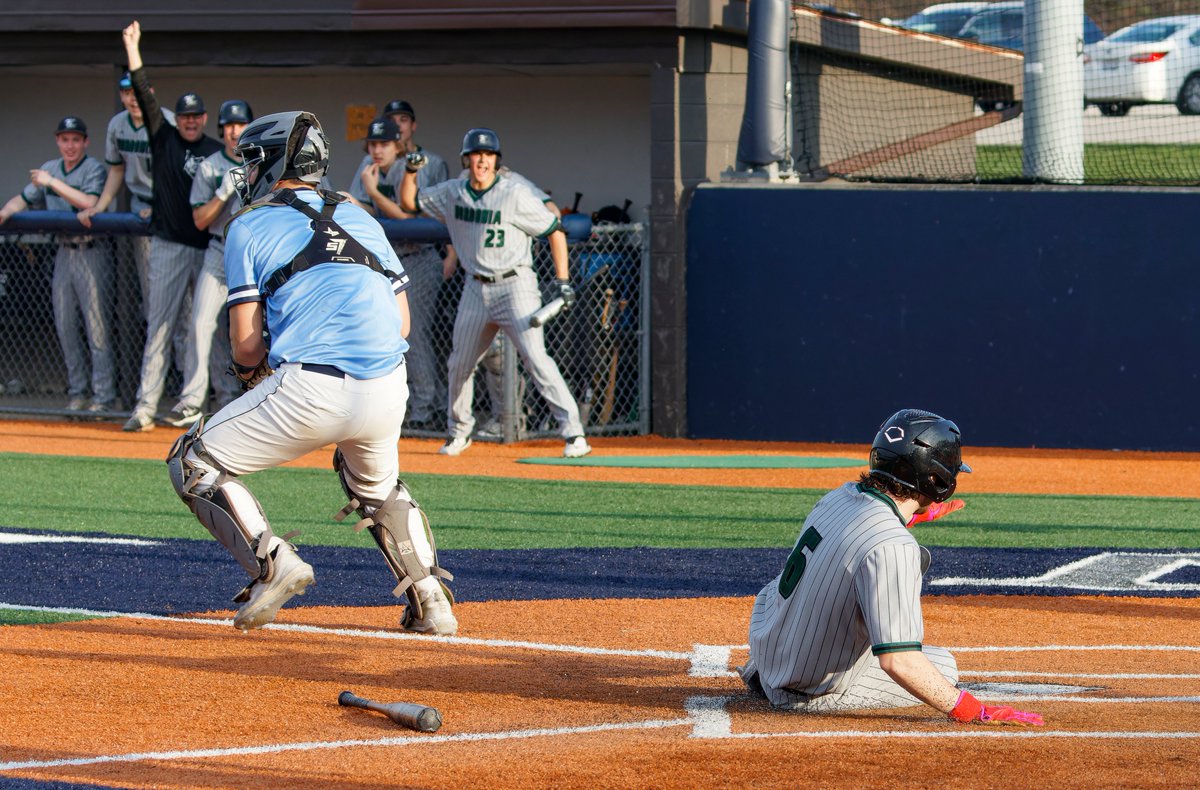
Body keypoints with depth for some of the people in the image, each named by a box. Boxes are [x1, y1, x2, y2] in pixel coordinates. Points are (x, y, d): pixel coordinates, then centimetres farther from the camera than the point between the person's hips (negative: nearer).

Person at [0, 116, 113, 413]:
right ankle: (77, 393, 15)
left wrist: (53, 183, -20)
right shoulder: (49, 169, 14)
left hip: (89, 252, -7)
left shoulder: (94, 169, -6)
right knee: (65, 327, 8)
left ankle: (104, 396, -6)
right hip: (63, 253, 7)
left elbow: (89, 202, -21)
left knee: (96, 326, -7)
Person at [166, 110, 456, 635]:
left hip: (309, 392, -5)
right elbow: (402, 320, 17)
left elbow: (246, 341, 2)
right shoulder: (361, 219, 22)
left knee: (195, 464, 11)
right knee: (377, 487, 35)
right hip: (387, 391, 6)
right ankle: (430, 600, 21)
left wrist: (254, 371, 24)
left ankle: (273, 563, -7)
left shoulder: (251, 227, 8)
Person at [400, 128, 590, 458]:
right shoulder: (452, 193, 6)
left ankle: (574, 433, -18)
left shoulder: (516, 194, -10)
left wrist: (562, 280, -12)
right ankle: (459, 431, 31)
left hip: (514, 285, -6)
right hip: (475, 289, 6)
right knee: (459, 365, 11)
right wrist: (411, 170, -3)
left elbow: (555, 230, -6)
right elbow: (409, 202, 16)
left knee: (535, 357, -17)